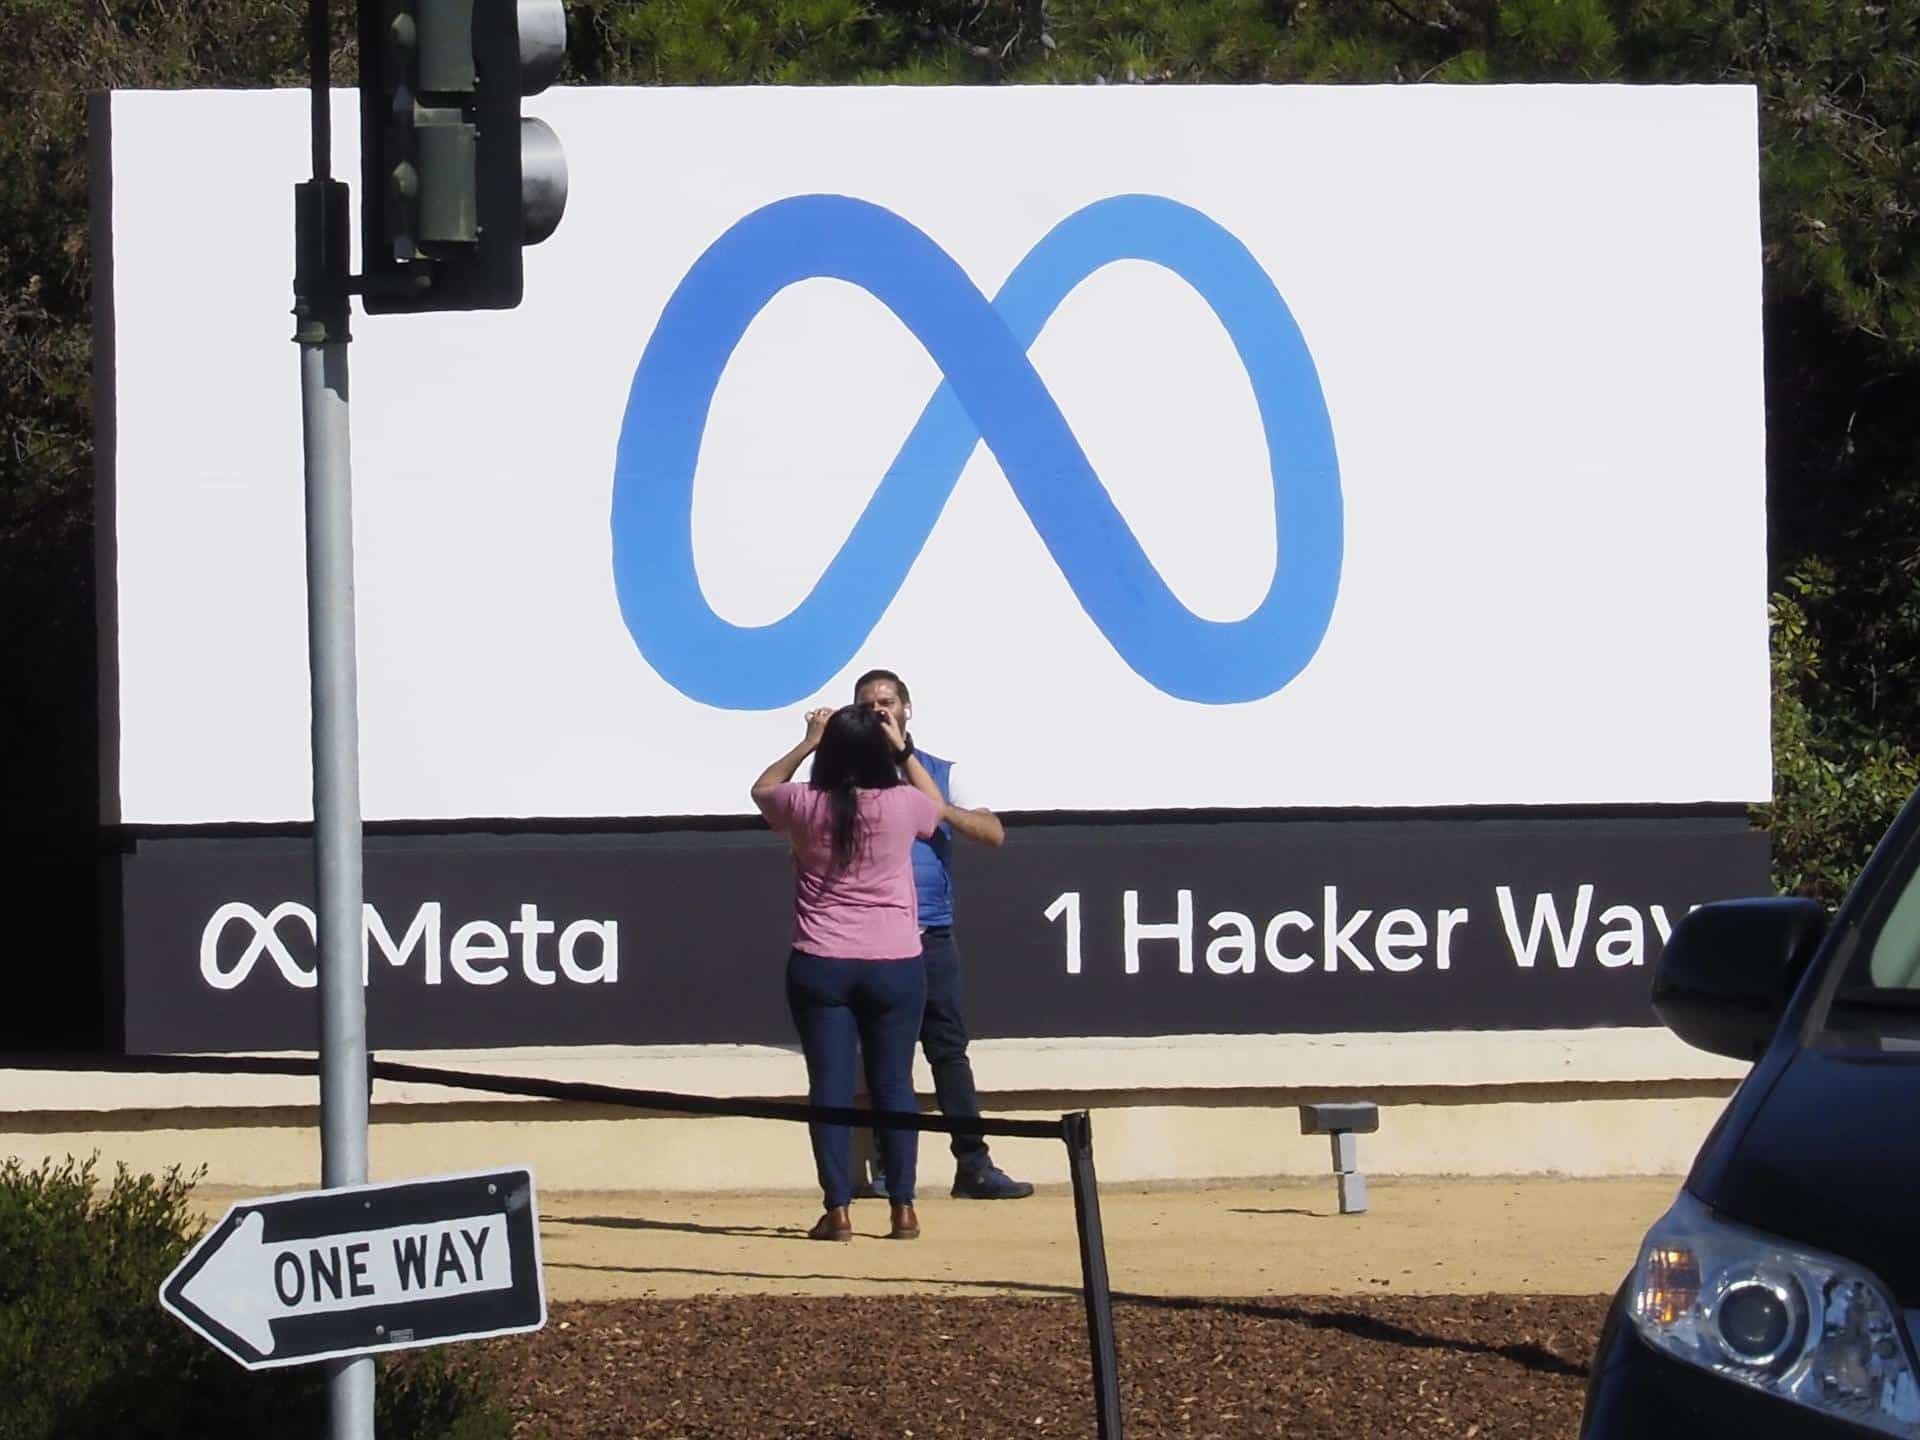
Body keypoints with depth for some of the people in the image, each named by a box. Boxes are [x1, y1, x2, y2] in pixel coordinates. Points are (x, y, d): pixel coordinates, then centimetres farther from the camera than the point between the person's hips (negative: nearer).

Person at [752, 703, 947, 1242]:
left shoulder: (805, 806, -6)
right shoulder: (902, 807, -6)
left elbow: (763, 789, 19)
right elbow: (937, 803, 20)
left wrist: (807, 743, 21)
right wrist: (903, 750, 21)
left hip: (820, 965, 0)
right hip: (895, 964, 0)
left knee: (830, 1085, 1)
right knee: (894, 1084, 7)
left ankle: (837, 1210, -3)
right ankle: (902, 1209, 6)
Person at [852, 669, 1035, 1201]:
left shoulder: (939, 774, 12)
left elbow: (992, 832, 1)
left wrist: (934, 806, -9)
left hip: (931, 933, 1)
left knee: (949, 1048, -2)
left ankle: (974, 1166, -3)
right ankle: (890, 1169, 4)